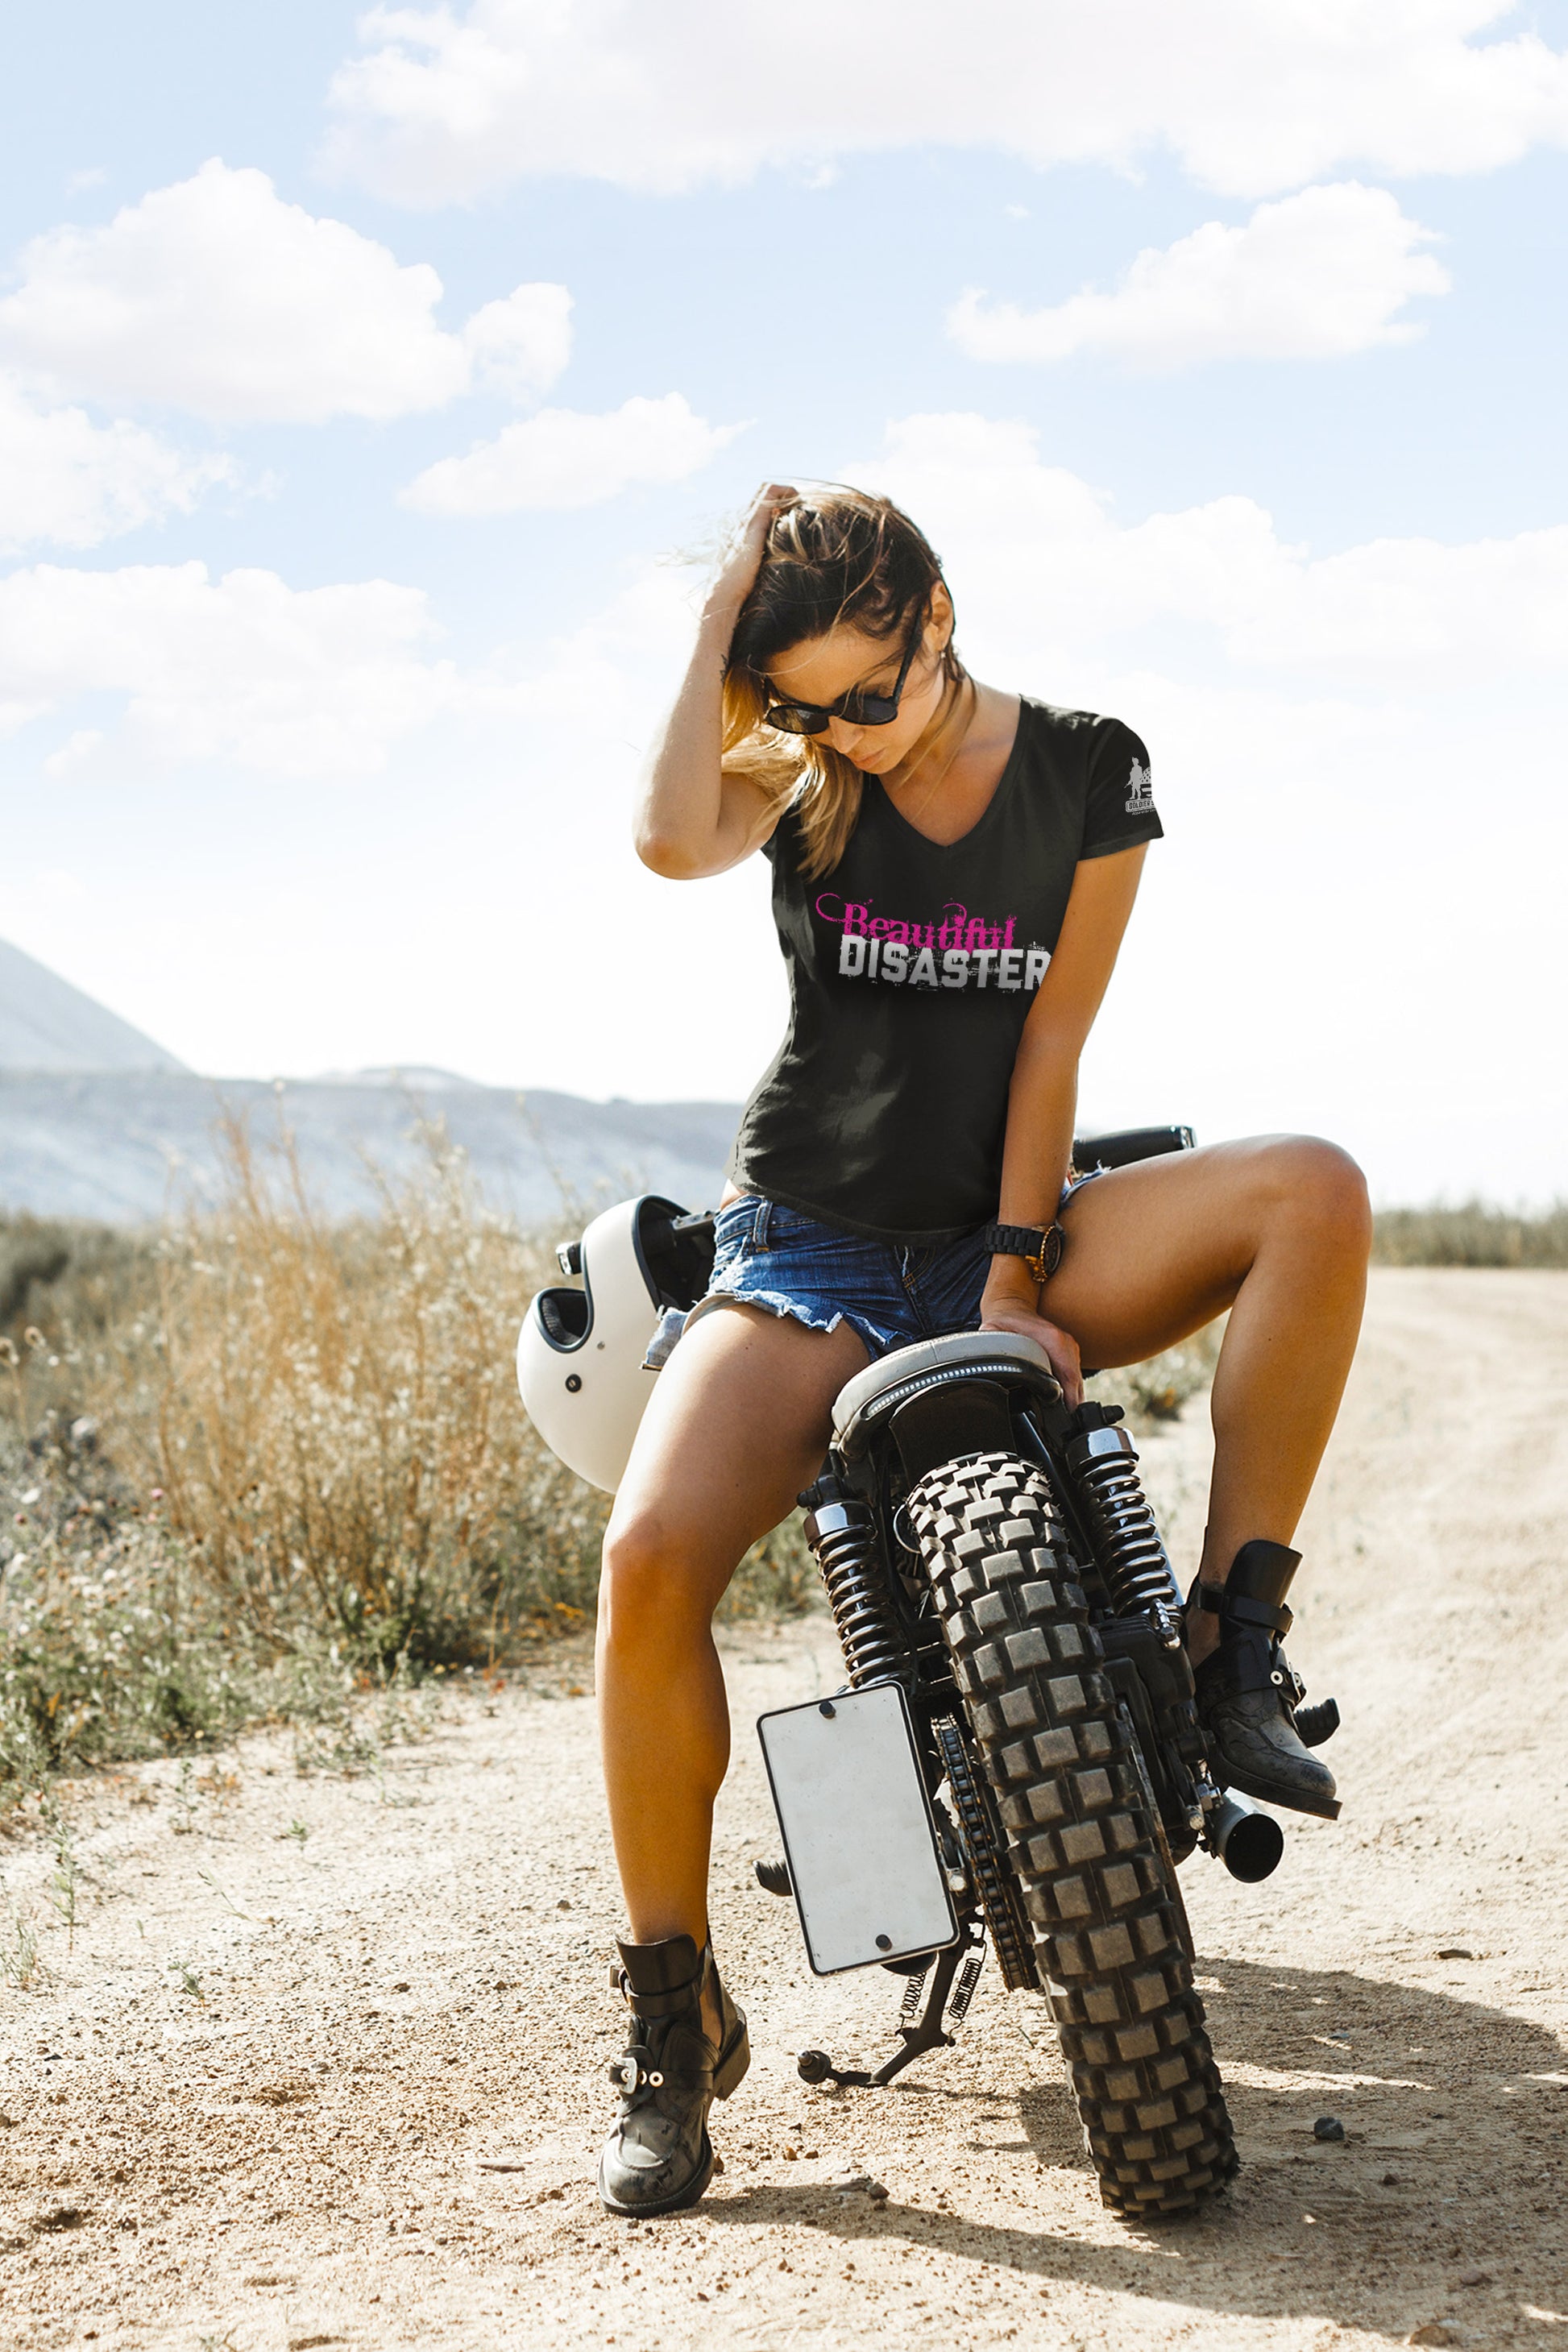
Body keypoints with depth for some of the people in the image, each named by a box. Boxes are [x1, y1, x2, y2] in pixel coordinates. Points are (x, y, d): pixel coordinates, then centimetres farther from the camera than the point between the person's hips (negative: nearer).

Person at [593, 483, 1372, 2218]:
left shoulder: (1088, 771, 1)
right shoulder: (795, 773, 1)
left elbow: (1054, 1034, -4)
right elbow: (673, 841, -24)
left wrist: (1017, 1280, -11)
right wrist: (725, 614, -15)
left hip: (1004, 1247, 1)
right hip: (809, 1256, -1)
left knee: (1313, 1191, -26)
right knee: (650, 1558, -27)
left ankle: (1232, 1641, -19)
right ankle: (675, 2020, -12)